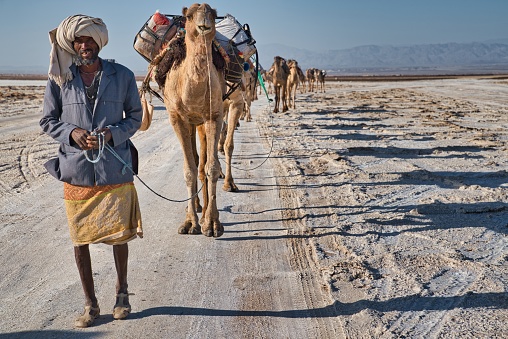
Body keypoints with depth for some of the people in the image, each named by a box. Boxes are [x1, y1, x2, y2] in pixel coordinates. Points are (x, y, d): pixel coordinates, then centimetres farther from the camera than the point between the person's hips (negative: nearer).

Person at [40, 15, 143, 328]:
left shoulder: (122, 76, 0)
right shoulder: (60, 78, 1)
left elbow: (135, 116, 6)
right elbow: (48, 120, 7)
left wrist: (112, 133, -12)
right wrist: (71, 133, -12)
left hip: (115, 170, -1)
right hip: (76, 170, 1)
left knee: (120, 235, 8)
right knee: (80, 239, 8)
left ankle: (122, 292, 34)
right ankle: (91, 304, 25)